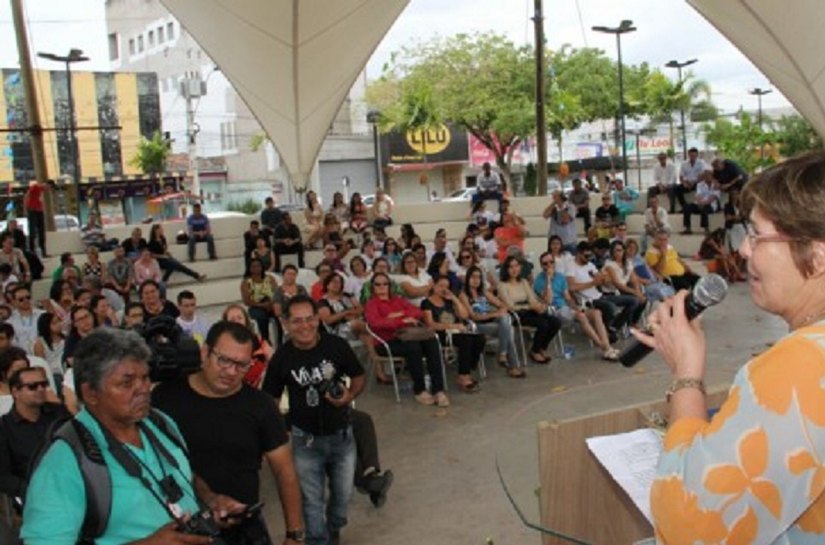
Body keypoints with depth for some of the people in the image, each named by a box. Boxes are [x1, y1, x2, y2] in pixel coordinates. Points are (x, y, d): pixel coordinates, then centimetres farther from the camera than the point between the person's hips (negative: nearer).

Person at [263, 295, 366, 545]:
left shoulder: (337, 346, -15)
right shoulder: (281, 357, -13)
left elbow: (358, 378, -1)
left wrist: (349, 396, -21)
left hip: (341, 435, 2)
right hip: (305, 440, -1)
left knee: (343, 493, 19)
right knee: (311, 500, 10)